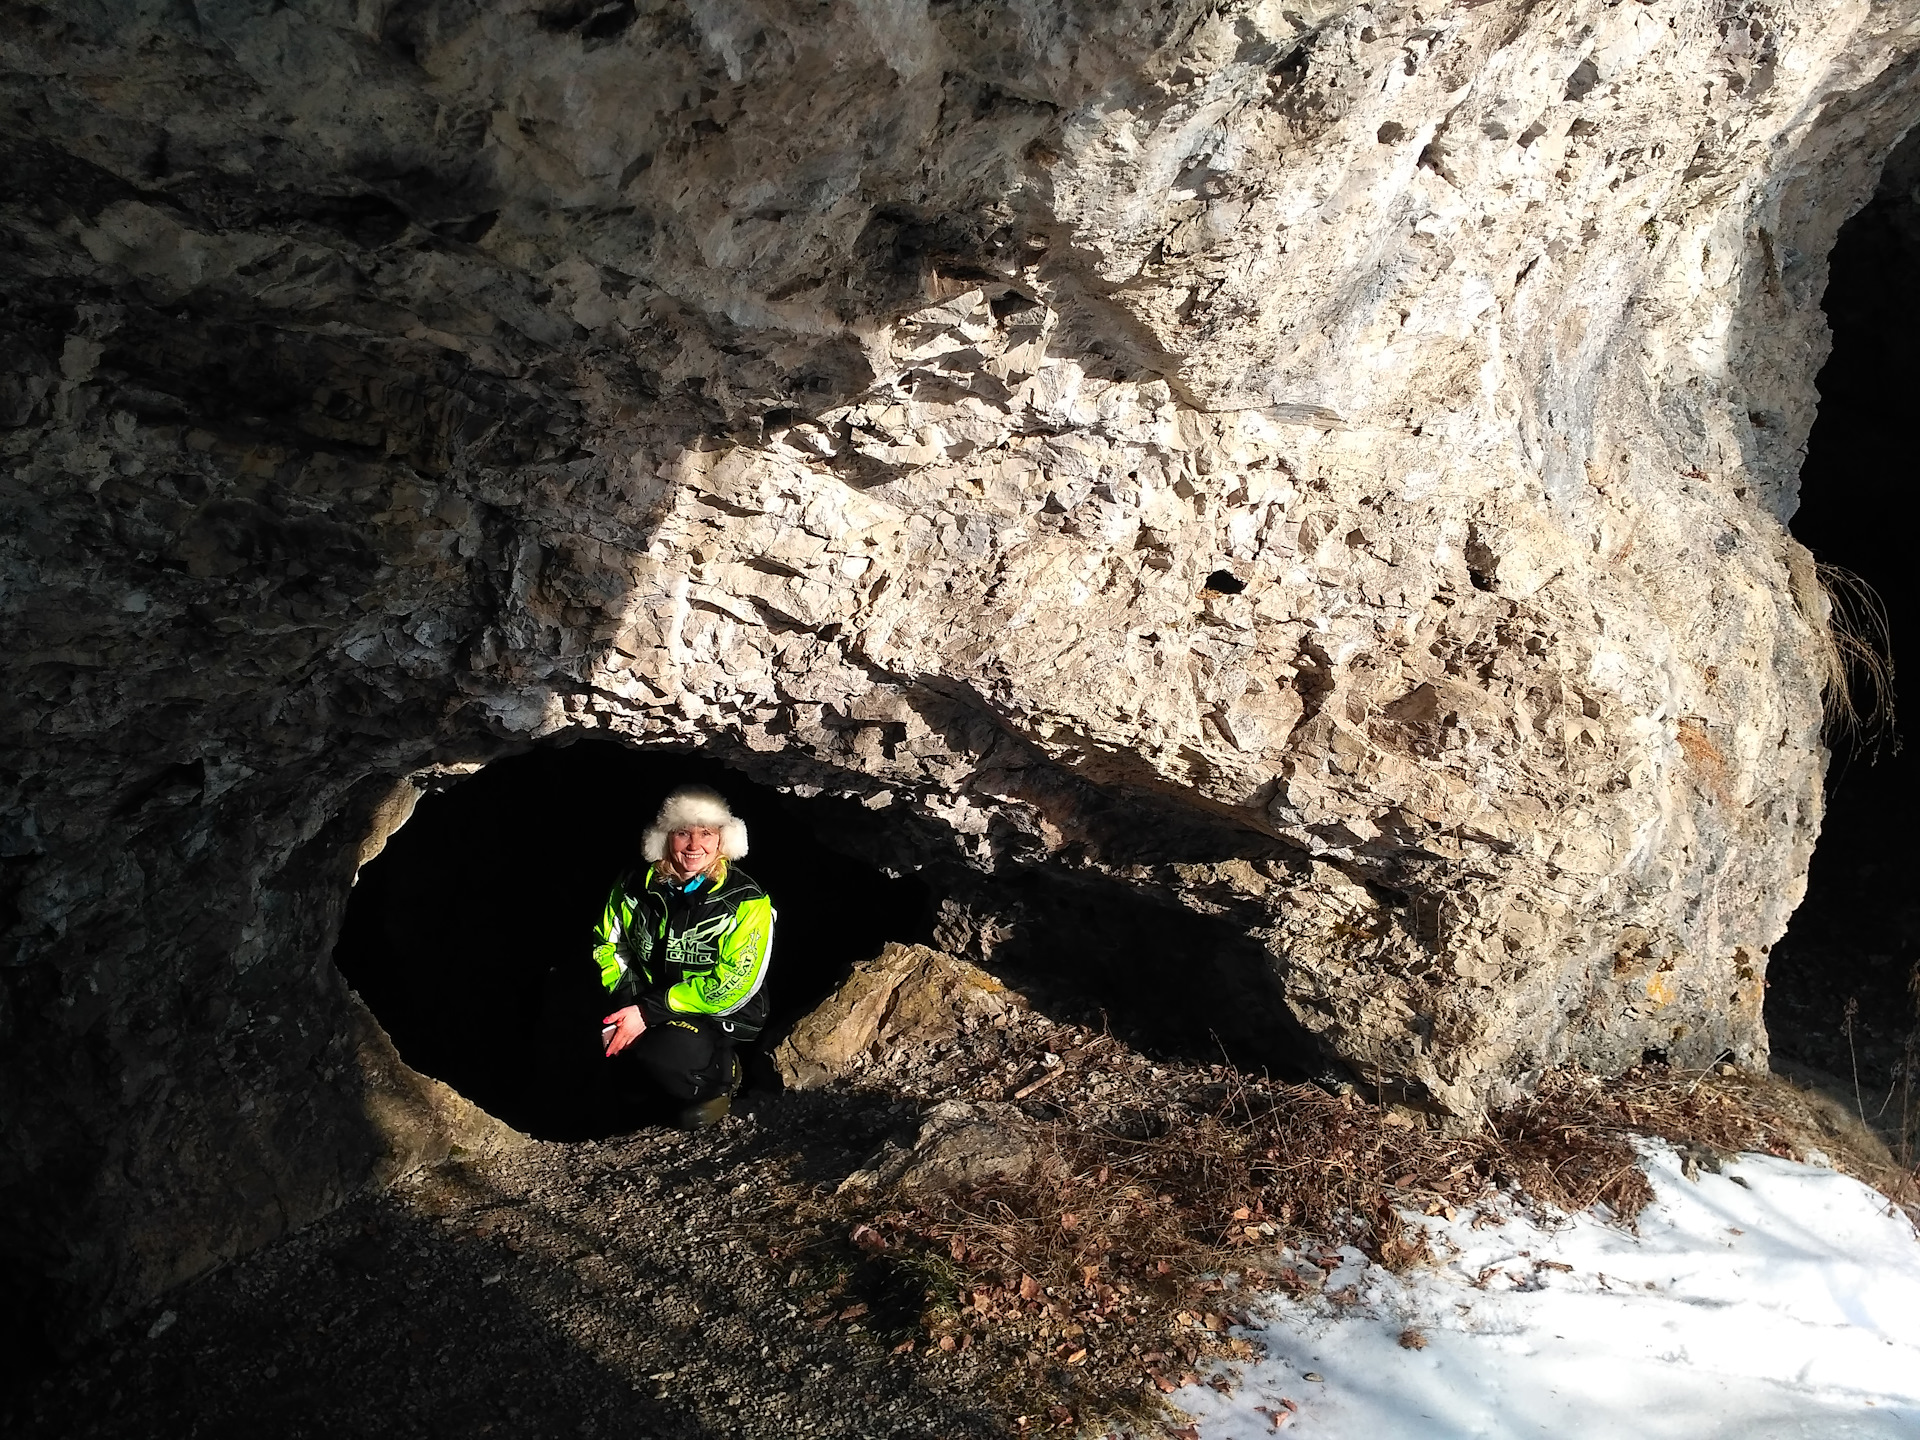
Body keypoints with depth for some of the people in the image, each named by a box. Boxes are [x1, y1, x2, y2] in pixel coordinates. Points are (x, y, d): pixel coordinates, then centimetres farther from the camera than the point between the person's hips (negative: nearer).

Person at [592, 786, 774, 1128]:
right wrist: (630, 1002, -11)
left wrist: (649, 1013, -26)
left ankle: (719, 1078, -1)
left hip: (718, 1018, -6)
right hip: (644, 1005, 6)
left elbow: (729, 988, -22)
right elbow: (608, 944, 7)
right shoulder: (635, 886, -4)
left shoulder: (747, 903, -18)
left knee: (662, 1052, -33)